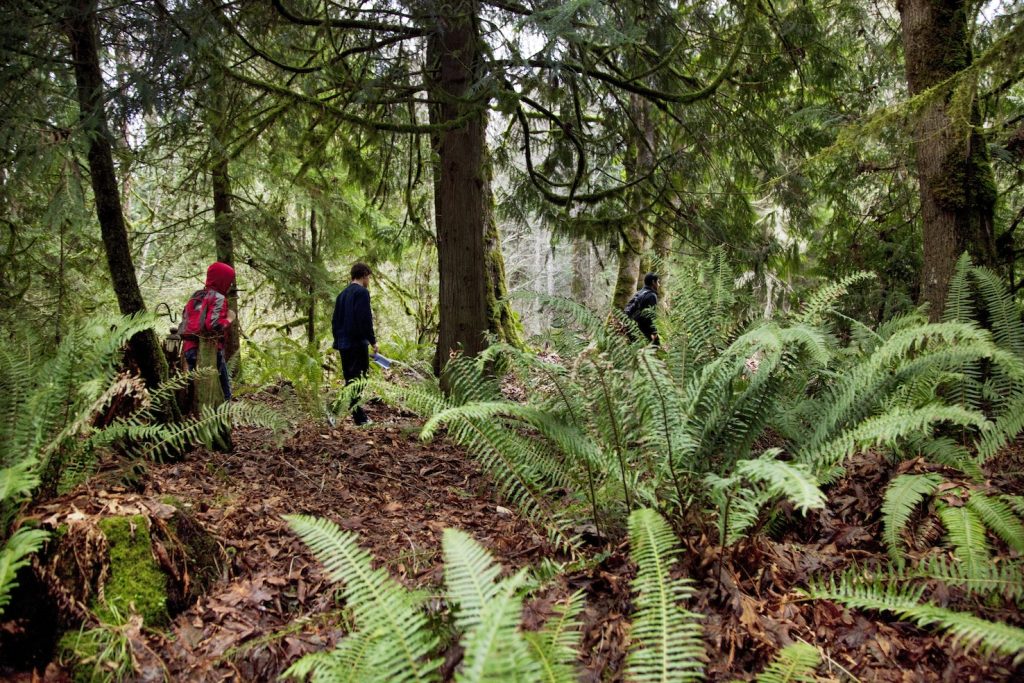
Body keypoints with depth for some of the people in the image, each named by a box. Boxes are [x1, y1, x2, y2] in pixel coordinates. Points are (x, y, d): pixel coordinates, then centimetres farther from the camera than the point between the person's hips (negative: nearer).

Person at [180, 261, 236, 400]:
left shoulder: (195, 296, 17)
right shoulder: (218, 298, -9)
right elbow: (214, 325, -22)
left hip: (189, 348, 8)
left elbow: (184, 322, 17)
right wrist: (229, 319, -6)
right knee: (223, 389, 0)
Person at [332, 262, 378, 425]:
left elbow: (335, 320, 18)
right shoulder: (362, 292, -10)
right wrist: (373, 341, -11)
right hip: (357, 344, -9)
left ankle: (360, 417, 17)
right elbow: (365, 320, -18)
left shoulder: (343, 294, 15)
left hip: (343, 344, 9)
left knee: (350, 379, 12)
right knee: (356, 380, -6)